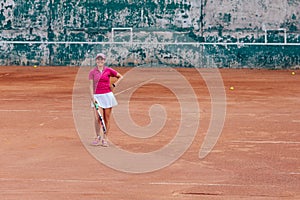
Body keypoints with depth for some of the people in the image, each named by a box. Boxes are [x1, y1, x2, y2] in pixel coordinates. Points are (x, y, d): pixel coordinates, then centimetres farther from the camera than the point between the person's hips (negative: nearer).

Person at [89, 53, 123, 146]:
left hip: (107, 95, 0)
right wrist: (92, 97, -14)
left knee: (107, 118, 2)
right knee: (97, 118, -11)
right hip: (97, 96, 0)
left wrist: (114, 85, 1)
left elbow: (120, 76, 13)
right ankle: (98, 137, 5)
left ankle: (105, 138, 10)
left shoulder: (109, 70, 3)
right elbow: (91, 85, -3)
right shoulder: (92, 72, 3)